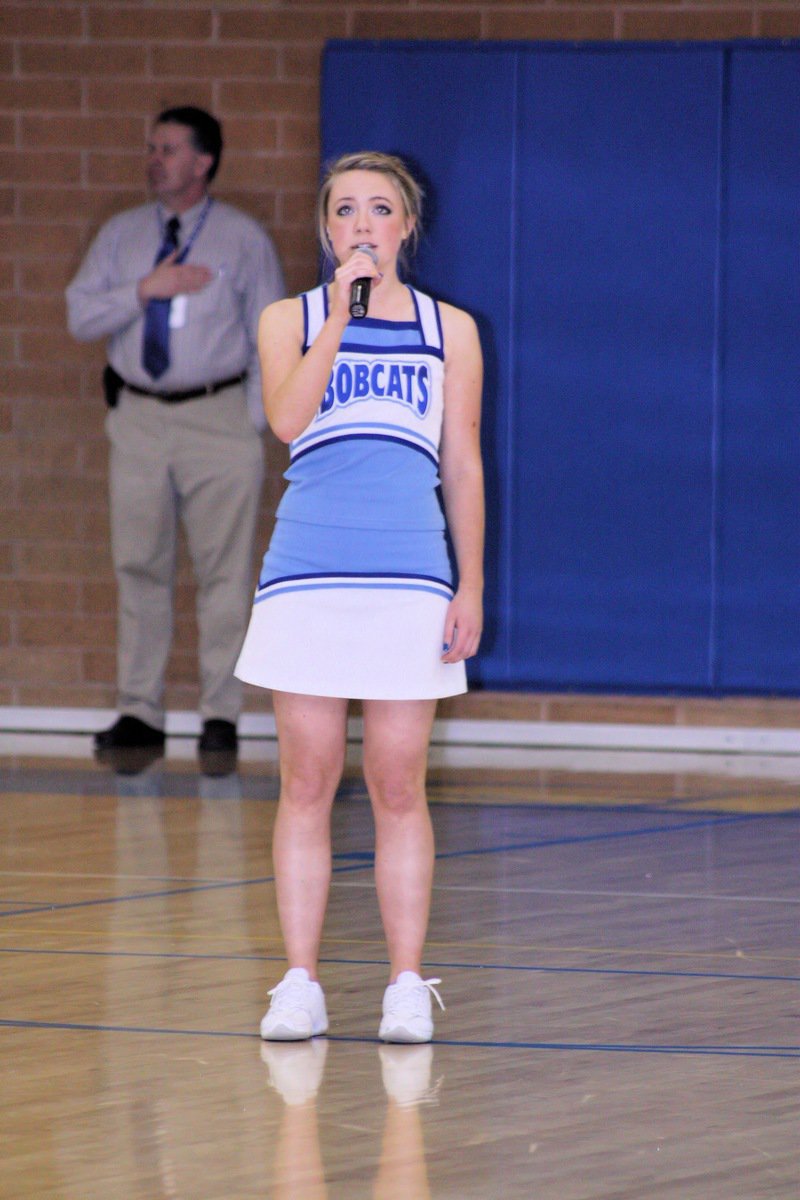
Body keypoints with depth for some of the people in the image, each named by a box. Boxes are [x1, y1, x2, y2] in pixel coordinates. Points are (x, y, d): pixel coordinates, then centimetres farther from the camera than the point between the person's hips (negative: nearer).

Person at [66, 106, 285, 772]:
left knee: (224, 572, -4)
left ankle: (222, 717, 1)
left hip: (218, 419, -3)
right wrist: (145, 290, -11)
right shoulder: (121, 235, 10)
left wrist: (253, 421, -4)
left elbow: (271, 336, 3)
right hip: (139, 417, 3)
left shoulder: (243, 239, 3)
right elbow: (81, 316, 3)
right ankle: (140, 715, 7)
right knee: (140, 568, 2)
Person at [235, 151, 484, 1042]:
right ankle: (299, 984, 4)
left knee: (398, 788, 1)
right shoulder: (291, 321, 9)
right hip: (308, 578, 0)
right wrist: (341, 314, -13)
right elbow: (287, 420, -10)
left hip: (411, 578, 0)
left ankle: (407, 985, 4)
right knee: (306, 784, 0)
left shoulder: (449, 330, 12)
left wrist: (470, 589, 5)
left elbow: (464, 465, 11)